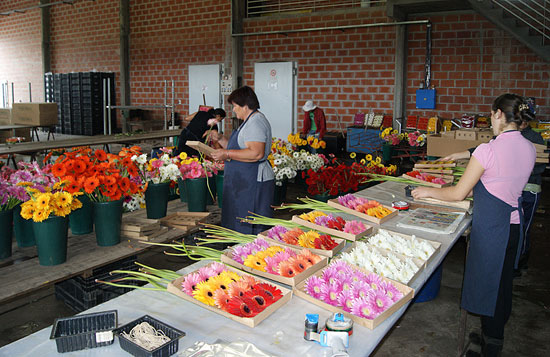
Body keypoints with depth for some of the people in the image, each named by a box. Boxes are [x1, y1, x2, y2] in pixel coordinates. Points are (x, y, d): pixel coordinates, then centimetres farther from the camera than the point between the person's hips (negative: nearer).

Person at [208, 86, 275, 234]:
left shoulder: (256, 122, -15)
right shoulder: (249, 122, 19)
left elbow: (256, 153, -27)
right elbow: (239, 148, 25)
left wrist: (227, 154, -23)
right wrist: (220, 139, 15)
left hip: (253, 183, -11)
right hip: (244, 182, 11)